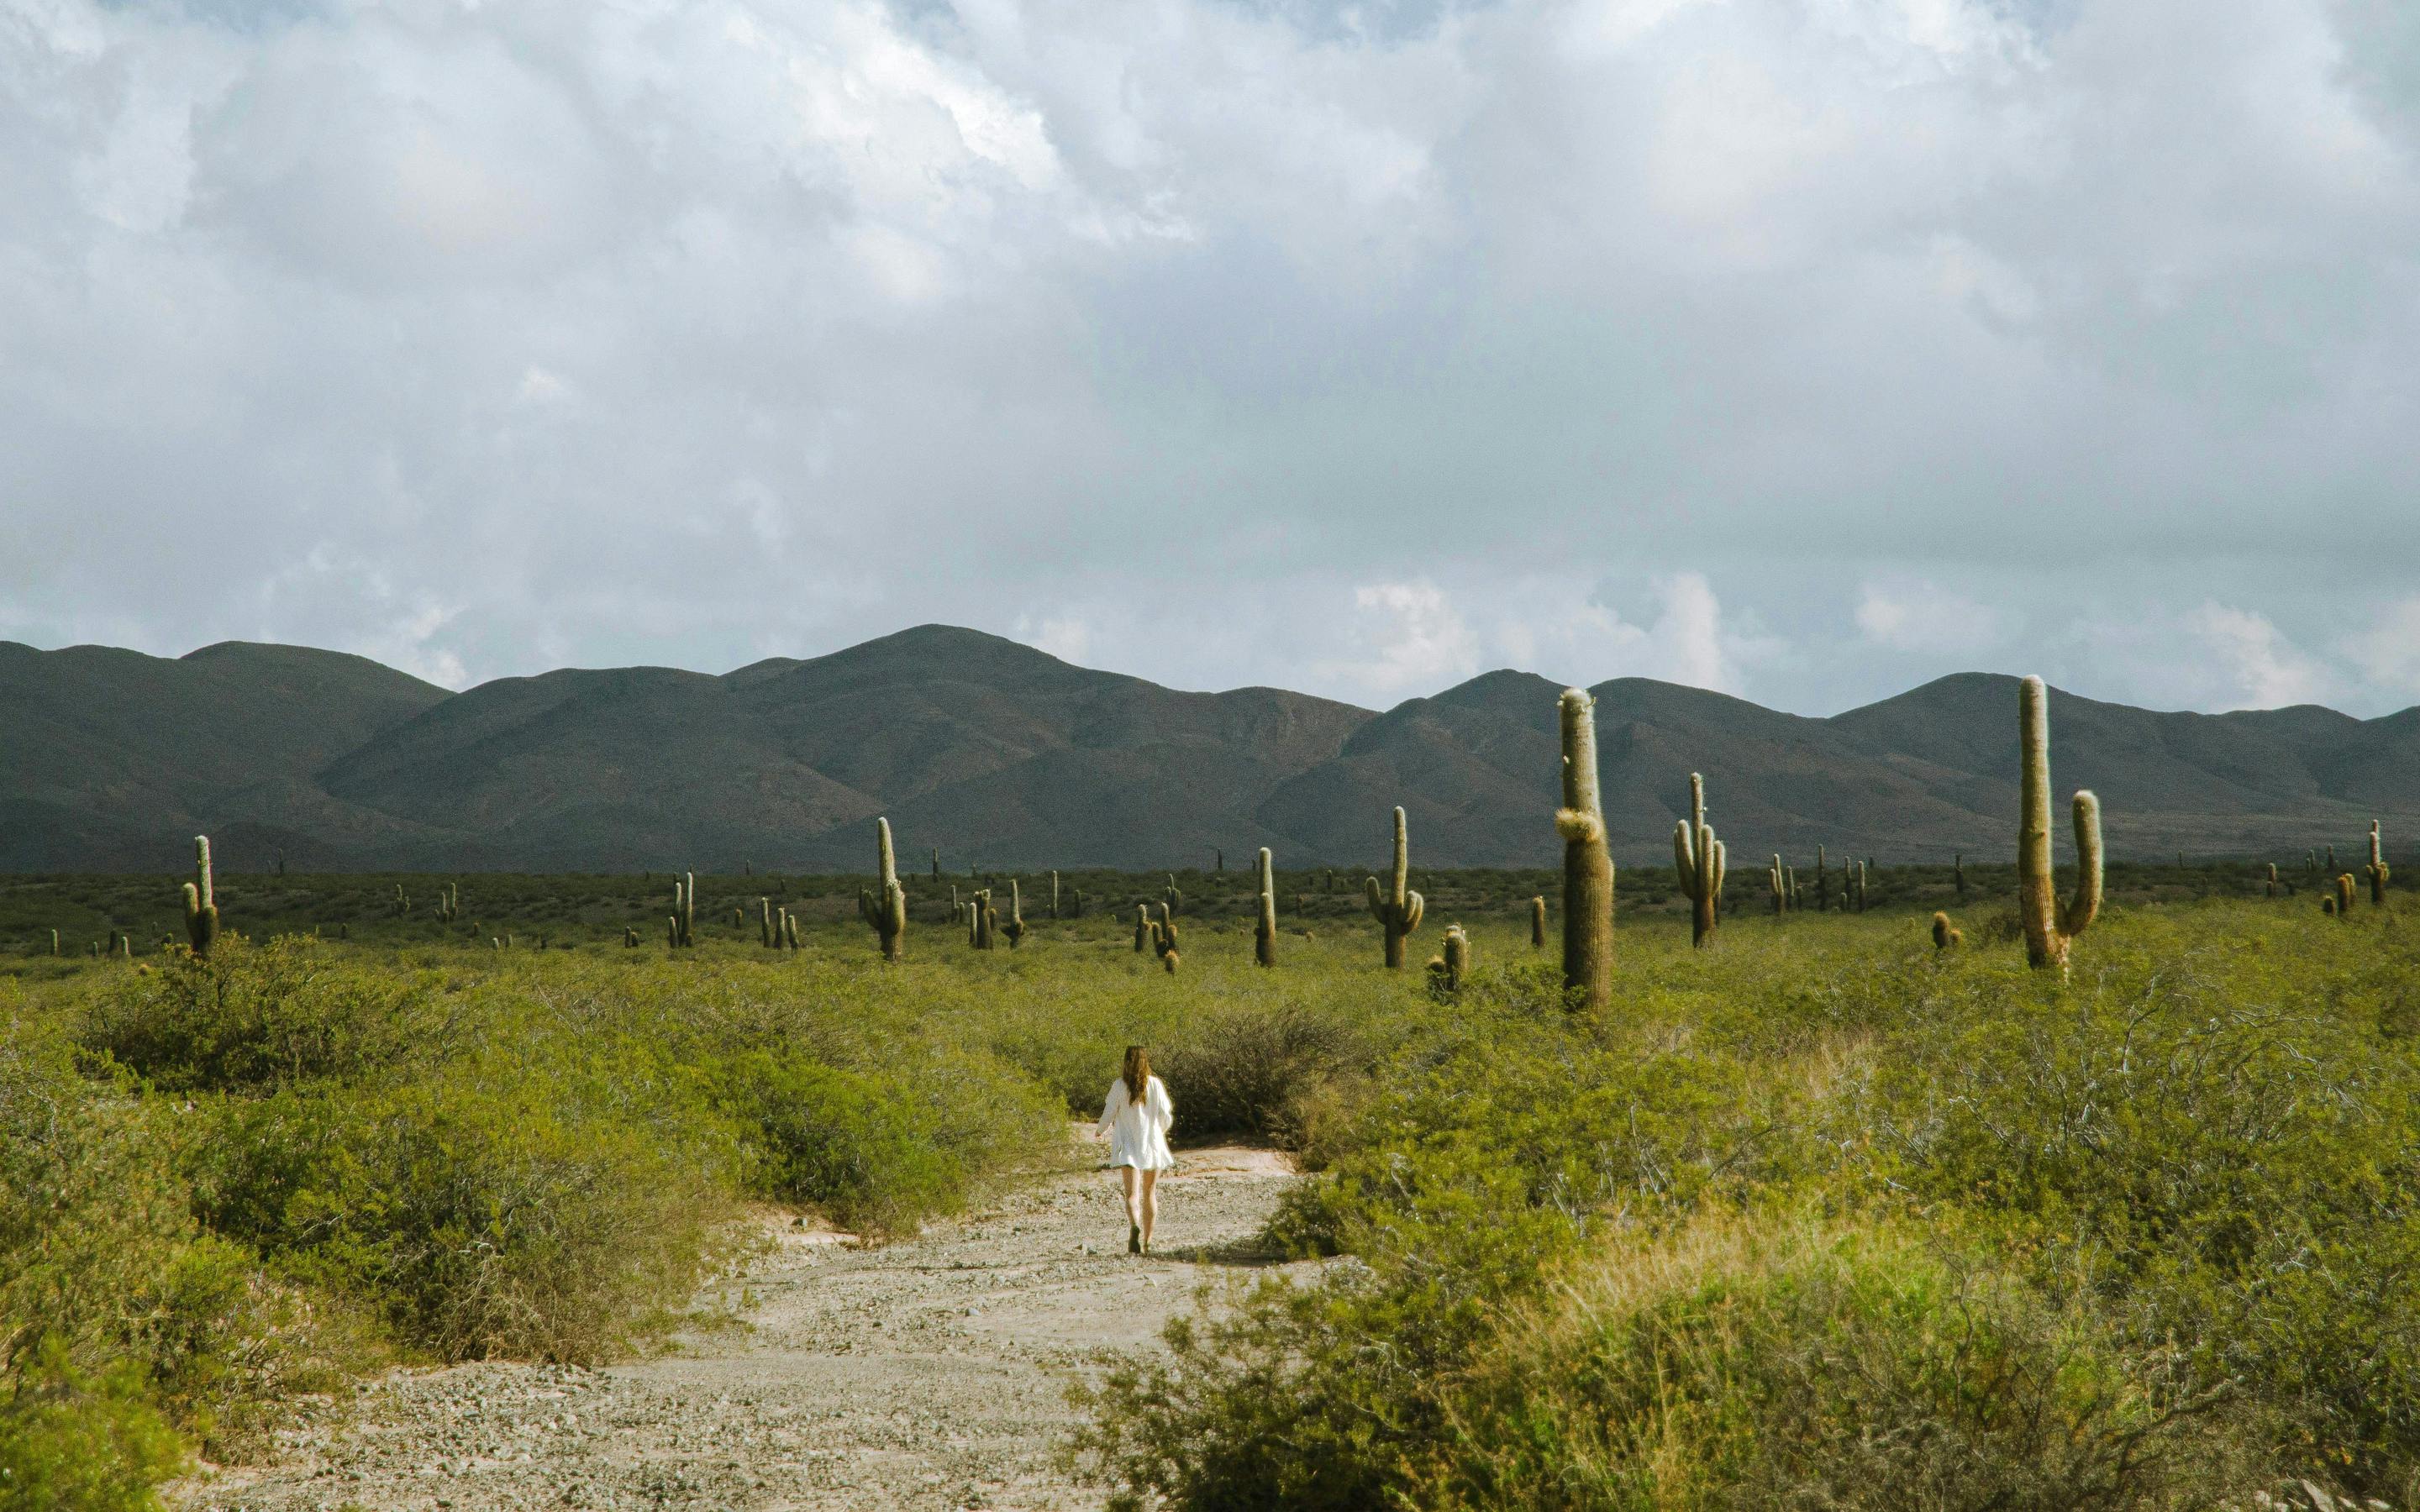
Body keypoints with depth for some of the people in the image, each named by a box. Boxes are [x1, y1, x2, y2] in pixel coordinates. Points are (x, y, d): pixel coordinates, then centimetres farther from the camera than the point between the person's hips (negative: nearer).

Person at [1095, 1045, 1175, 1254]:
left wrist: (1100, 1130, 19)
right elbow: (1166, 1116, 1)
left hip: (1128, 1146, -2)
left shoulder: (1119, 1085, -7)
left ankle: (1134, 1226, -38)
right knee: (1150, 1194, 15)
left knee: (1132, 1194, -9)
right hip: (1153, 1144, 2)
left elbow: (1109, 1114, -3)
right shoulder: (1156, 1084, -3)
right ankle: (1148, 1241, 19)